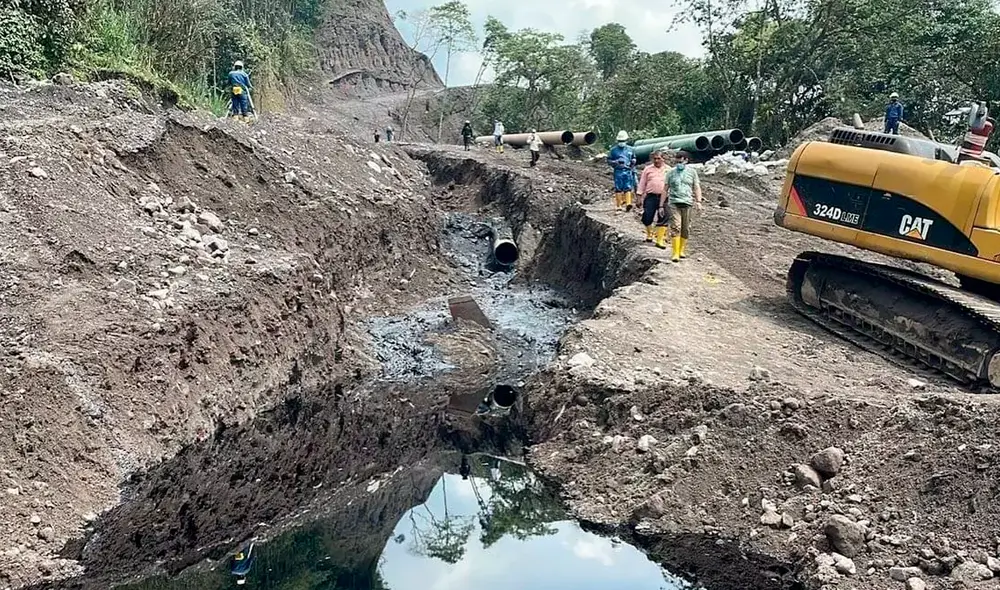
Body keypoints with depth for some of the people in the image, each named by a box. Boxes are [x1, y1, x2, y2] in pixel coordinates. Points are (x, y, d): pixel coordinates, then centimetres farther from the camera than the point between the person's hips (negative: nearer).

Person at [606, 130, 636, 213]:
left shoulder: (629, 150, 13)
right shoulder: (614, 150, 4)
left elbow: (633, 159, 26)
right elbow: (609, 160, 5)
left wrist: (633, 161, 3)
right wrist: (616, 162, -11)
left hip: (628, 171, 2)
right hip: (618, 171, -2)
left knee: (628, 188, -7)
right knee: (618, 189, -1)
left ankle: (628, 203, -15)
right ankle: (618, 205, 4)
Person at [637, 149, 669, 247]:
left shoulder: (668, 170, 9)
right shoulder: (648, 169, 11)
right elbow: (642, 183, 12)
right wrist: (639, 195, 6)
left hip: (663, 197, -1)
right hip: (650, 197, 1)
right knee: (647, 218, -4)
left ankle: (660, 240, 4)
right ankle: (649, 233, 24)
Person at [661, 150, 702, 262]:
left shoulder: (692, 172, 11)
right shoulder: (671, 173, 12)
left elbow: (697, 188, 8)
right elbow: (665, 190, 13)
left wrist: (698, 201, -7)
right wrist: (661, 206, 9)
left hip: (687, 203, 1)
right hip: (673, 203, -1)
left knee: (686, 229, 3)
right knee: (675, 227, -12)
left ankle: (682, 251, 18)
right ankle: (675, 253, -14)